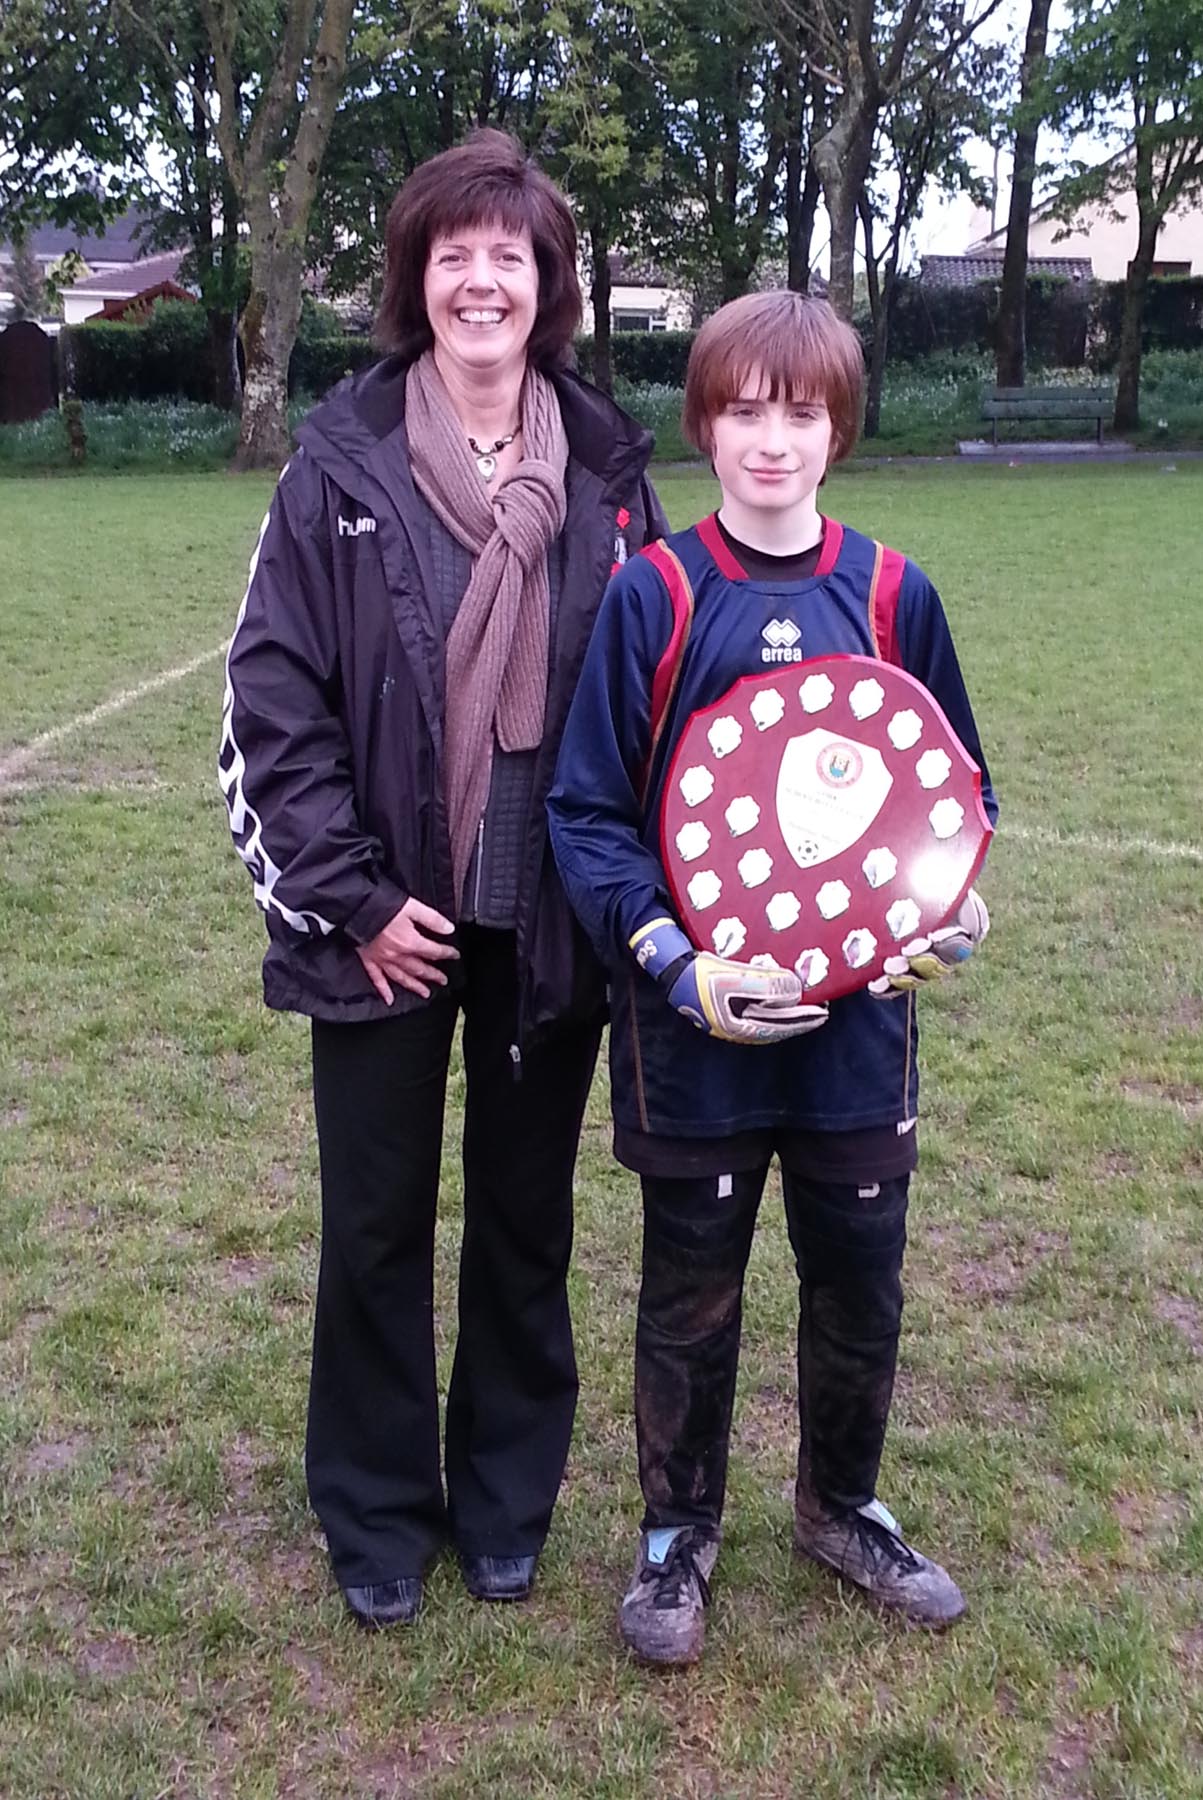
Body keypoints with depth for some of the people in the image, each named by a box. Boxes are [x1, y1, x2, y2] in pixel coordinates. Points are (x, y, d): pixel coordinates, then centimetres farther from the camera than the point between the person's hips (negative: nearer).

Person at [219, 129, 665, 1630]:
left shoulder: (607, 468, 1)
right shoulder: (342, 464, -5)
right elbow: (271, 696, -6)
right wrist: (351, 900, -11)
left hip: (551, 923, 2)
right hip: (387, 921, -1)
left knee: (526, 1219, 15)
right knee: (377, 1226, 11)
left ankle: (506, 1501, 36)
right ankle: (376, 1516, 32)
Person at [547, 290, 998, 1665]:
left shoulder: (891, 595, 0)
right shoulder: (650, 596, -7)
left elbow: (959, 793, 9)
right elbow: (588, 810, -7)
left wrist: (944, 910, -10)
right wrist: (676, 965, -18)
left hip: (860, 1019, 2)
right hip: (694, 1032, -2)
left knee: (860, 1290, 16)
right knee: (691, 1298, 14)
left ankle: (841, 1506, 42)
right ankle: (678, 1530, 37)